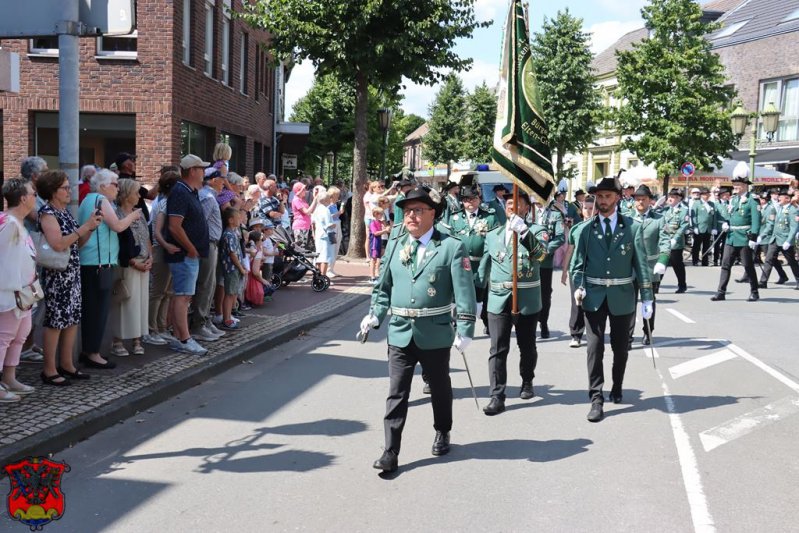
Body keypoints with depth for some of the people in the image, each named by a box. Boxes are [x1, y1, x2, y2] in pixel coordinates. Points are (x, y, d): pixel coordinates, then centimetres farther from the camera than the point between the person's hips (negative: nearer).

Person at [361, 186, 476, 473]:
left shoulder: (451, 247, -7)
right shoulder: (395, 244, 6)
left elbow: (464, 292, -10)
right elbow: (383, 286, 13)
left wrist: (464, 329, -15)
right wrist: (376, 314, 0)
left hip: (435, 333, -2)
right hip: (400, 332, 3)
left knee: (440, 387, 16)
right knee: (396, 392, 1)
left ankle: (442, 433, 39)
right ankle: (390, 452, 5)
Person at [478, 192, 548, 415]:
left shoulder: (536, 231, 2)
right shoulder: (493, 235, 12)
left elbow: (540, 253, -21)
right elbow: (484, 269, 16)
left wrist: (523, 231, -33)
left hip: (527, 299, -2)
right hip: (499, 299, 2)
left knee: (527, 346, 13)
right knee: (498, 350, -4)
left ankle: (527, 382, 36)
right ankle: (497, 397, -2)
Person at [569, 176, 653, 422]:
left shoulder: (632, 228, -2)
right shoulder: (586, 228, 1)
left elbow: (641, 264, -2)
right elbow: (577, 263, 3)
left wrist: (647, 298, -4)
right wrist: (578, 287, -14)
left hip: (622, 296, 0)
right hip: (594, 296, 0)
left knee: (620, 347, 14)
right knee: (595, 347, -6)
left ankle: (617, 389, 36)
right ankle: (596, 399, -2)